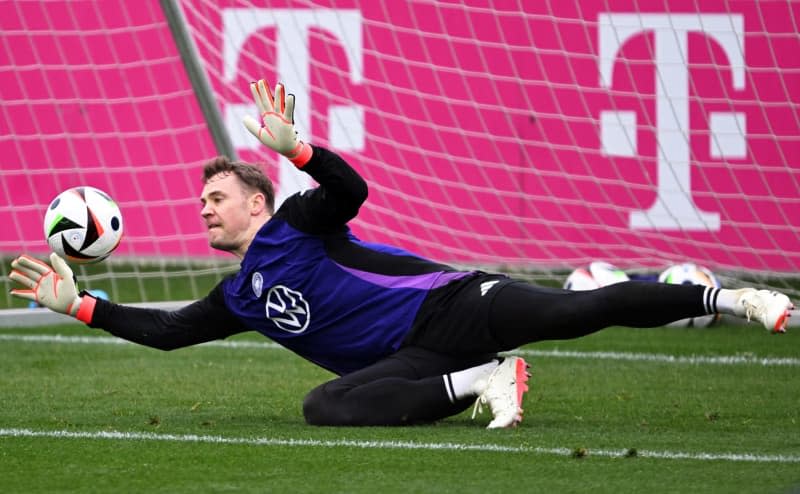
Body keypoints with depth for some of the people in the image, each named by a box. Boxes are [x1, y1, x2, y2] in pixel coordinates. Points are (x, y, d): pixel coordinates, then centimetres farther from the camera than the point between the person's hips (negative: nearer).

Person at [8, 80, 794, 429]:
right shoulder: (237, 300, 20)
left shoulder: (295, 222, 2)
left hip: (452, 306, -6)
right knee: (324, 405, -20)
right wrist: (79, 304, 13)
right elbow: (164, 331, 19)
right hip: (413, 363, 6)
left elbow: (352, 190, -17)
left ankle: (728, 299, -14)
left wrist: (292, 148, -31)